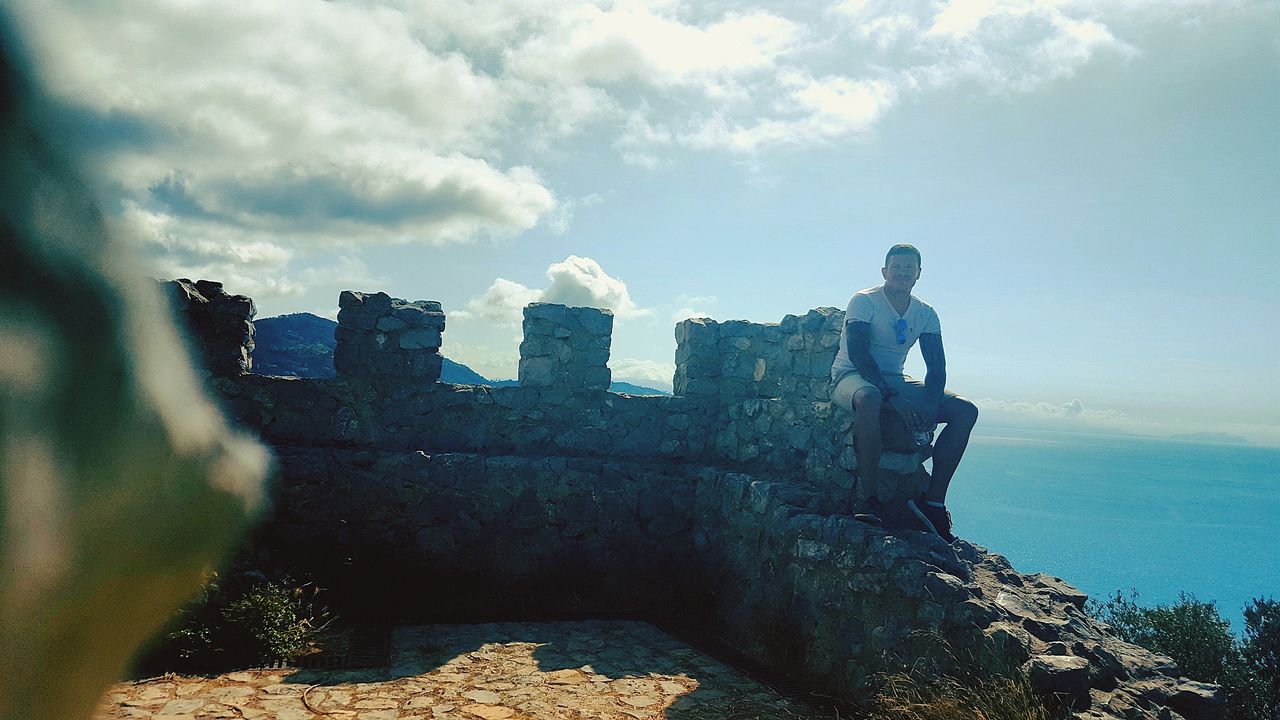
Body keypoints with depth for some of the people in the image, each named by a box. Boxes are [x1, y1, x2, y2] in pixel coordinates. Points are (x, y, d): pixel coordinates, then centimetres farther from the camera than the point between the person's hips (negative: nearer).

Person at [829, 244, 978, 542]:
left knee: (966, 411, -10)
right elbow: (858, 354, -21)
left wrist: (931, 404, -20)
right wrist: (893, 398, -31)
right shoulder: (864, 301, -9)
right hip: (851, 377, -6)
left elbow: (937, 366, 2)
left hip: (894, 381, 6)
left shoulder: (925, 314, 8)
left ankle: (934, 501, -13)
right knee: (869, 400, -44)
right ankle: (870, 498, -34)